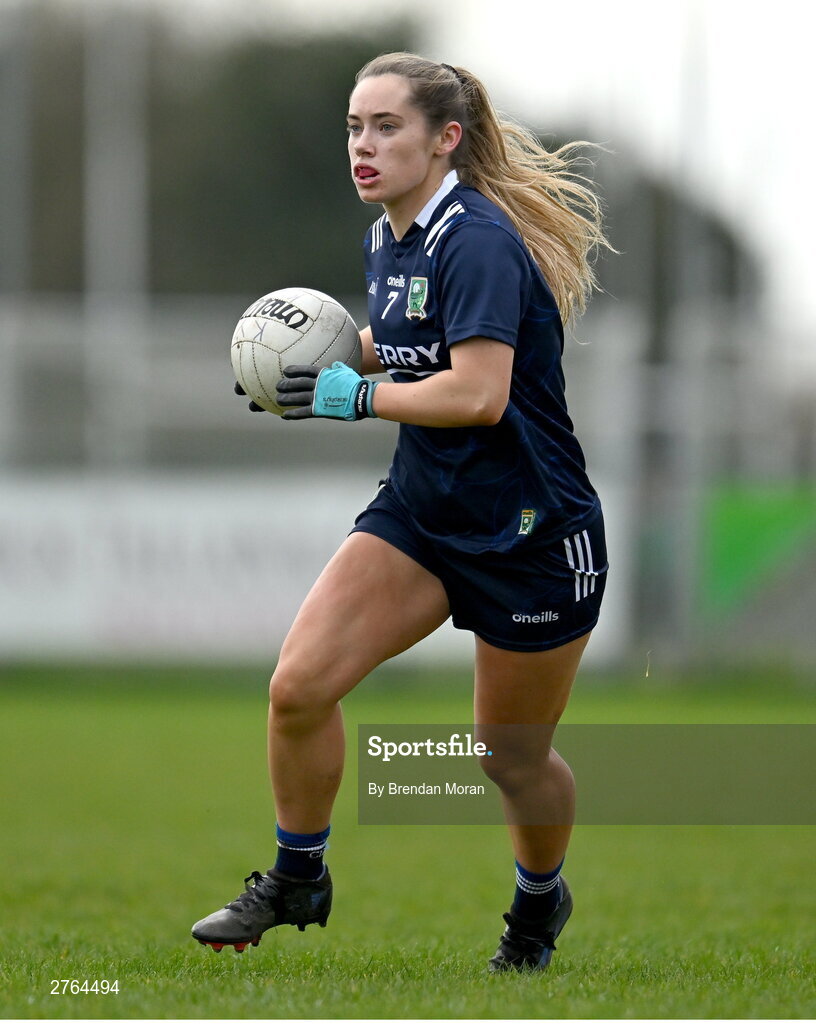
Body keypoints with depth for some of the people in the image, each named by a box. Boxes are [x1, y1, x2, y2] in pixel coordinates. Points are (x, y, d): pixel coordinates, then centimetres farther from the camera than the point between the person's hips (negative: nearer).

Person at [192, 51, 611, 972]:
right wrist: (332, 354, 5)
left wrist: (356, 396, -19)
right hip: (422, 510, 7)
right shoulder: (385, 240, 5)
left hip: (530, 532, -7)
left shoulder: (477, 240, -22)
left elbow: (478, 393, -31)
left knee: (511, 757, 9)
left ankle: (539, 901, 38)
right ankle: (296, 879, 10)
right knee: (298, 686, -10)